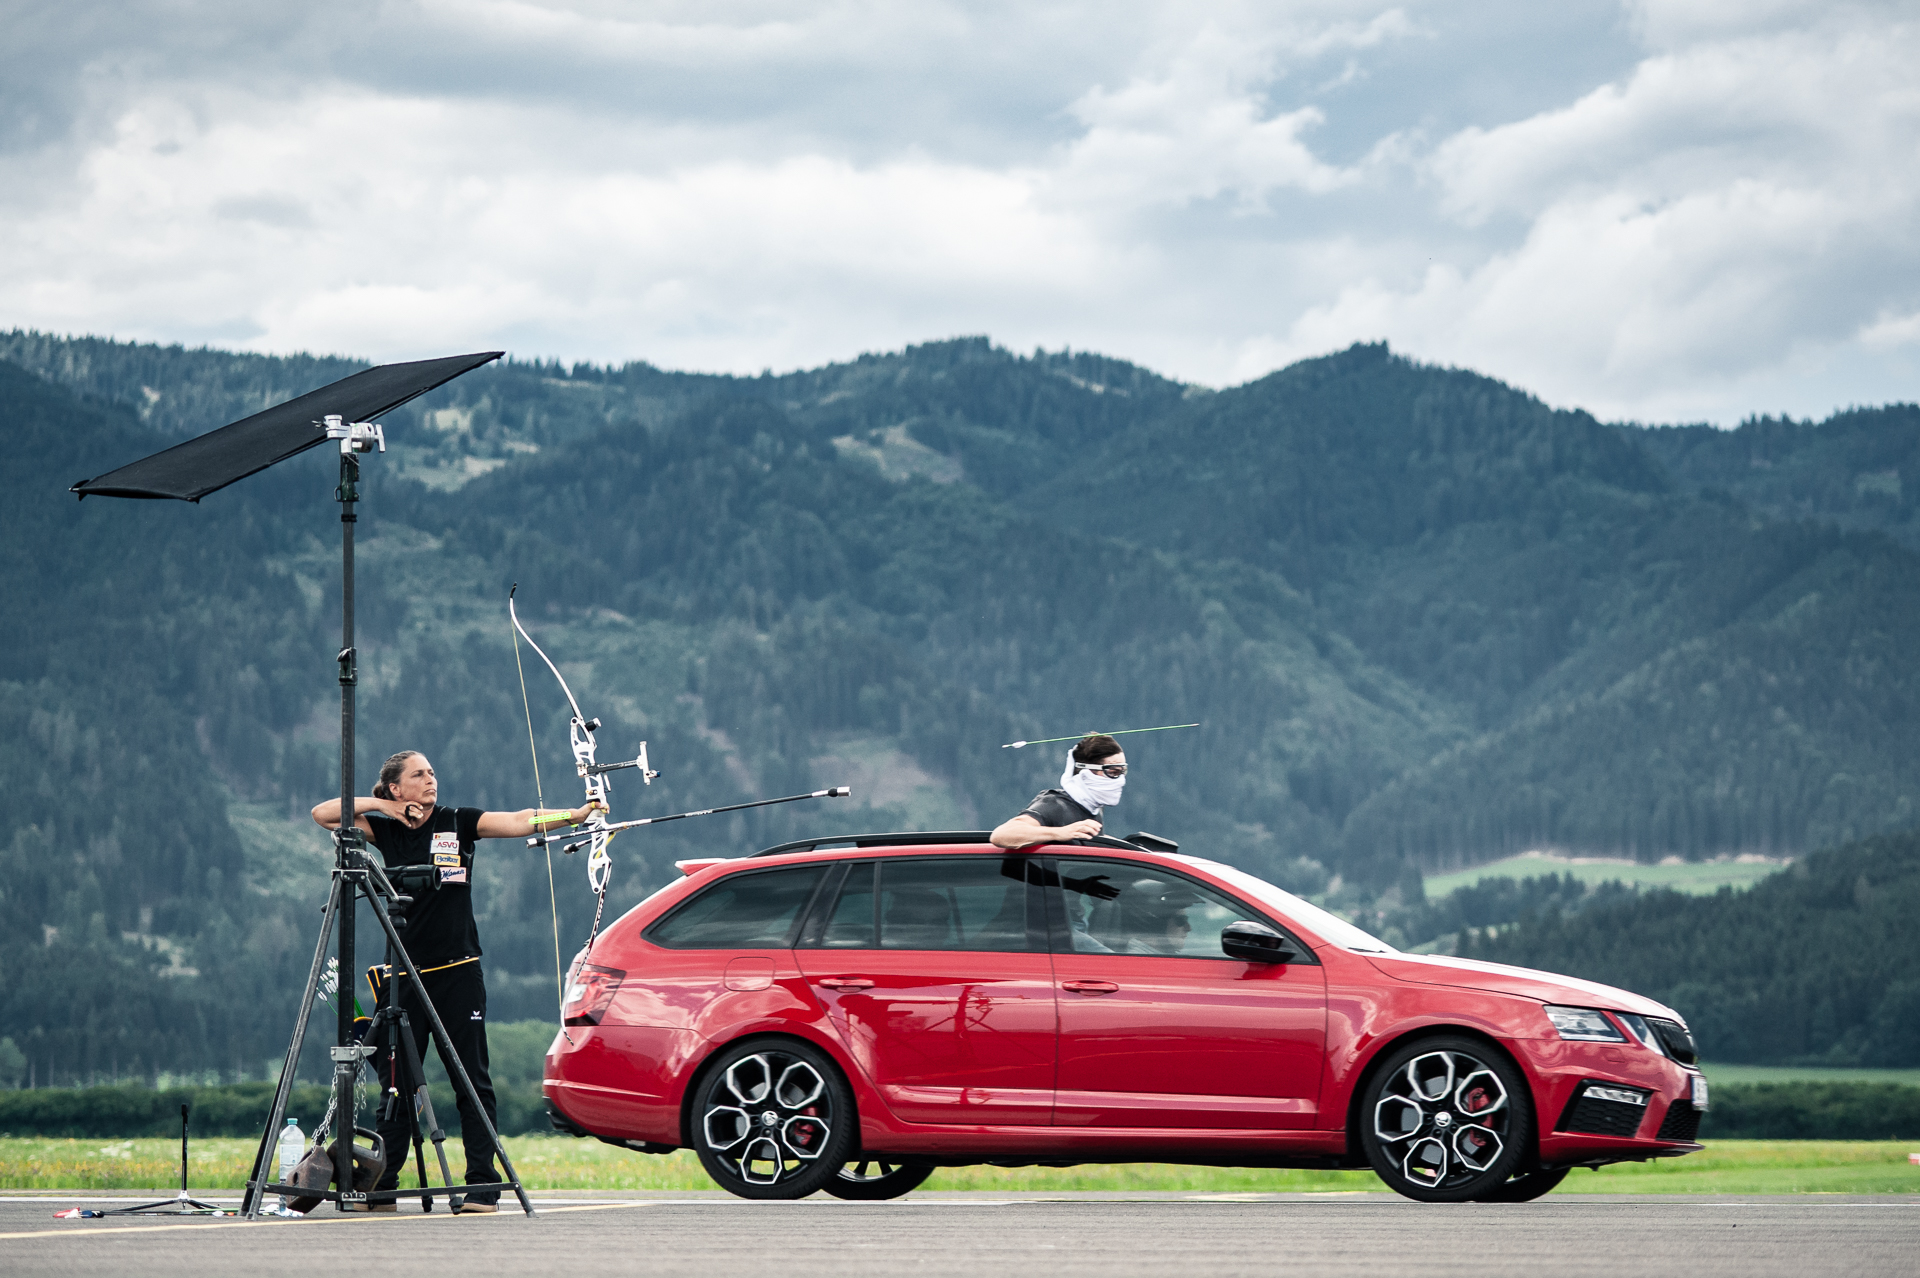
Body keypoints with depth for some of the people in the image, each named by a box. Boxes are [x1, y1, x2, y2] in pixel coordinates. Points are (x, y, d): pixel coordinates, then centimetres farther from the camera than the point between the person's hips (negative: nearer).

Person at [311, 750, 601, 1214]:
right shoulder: (385, 829, 7)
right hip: (405, 976, 2)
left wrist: (575, 815, -25)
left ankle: (483, 1185, -2)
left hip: (458, 973, -2)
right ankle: (381, 1187, 10)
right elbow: (323, 814, 5)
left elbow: (519, 821, -10)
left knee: (472, 1080, -3)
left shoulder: (459, 823, 1)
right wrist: (381, 806, -4)